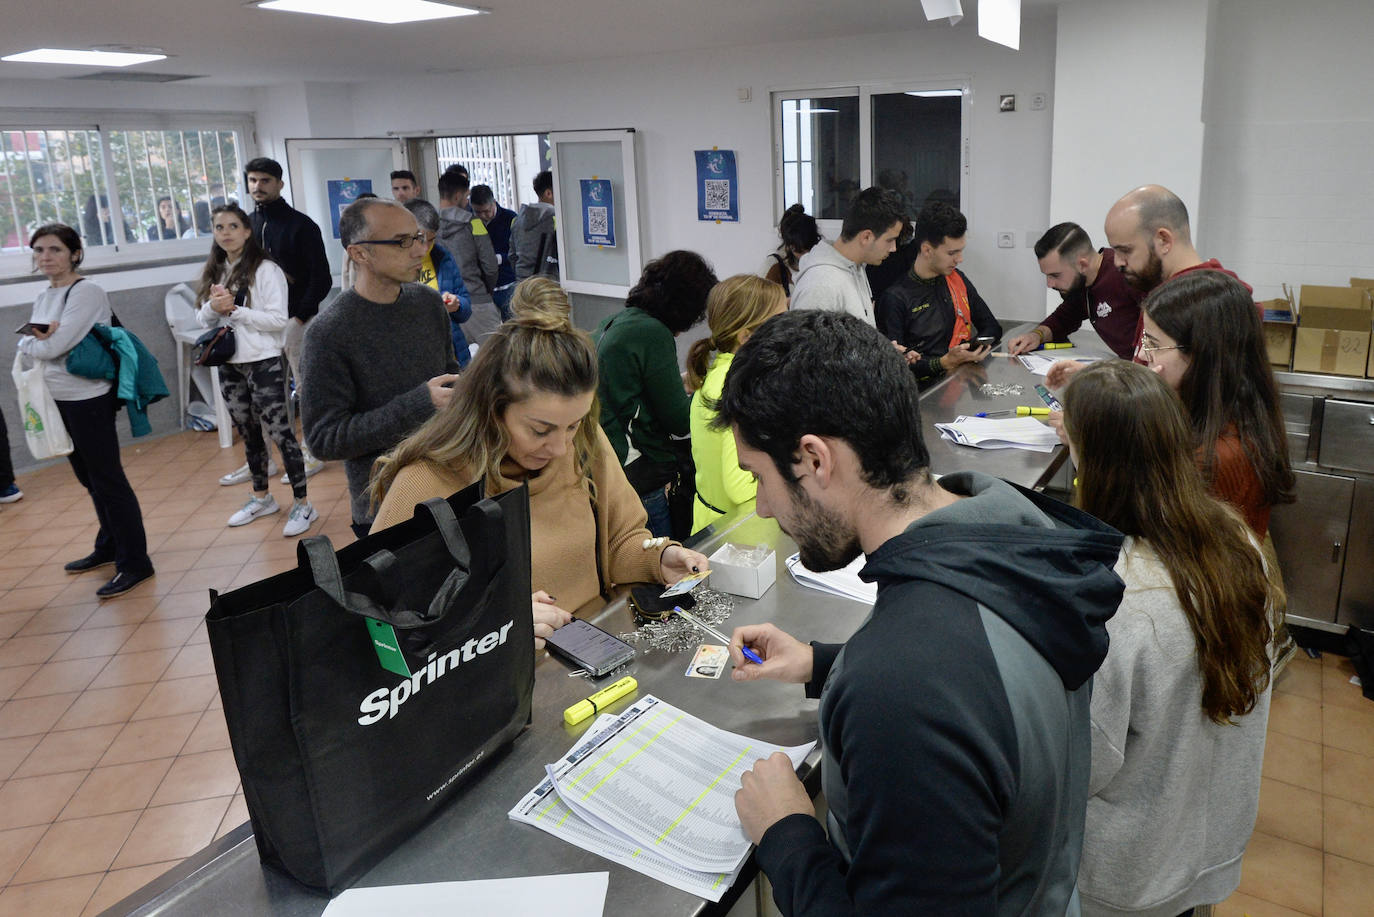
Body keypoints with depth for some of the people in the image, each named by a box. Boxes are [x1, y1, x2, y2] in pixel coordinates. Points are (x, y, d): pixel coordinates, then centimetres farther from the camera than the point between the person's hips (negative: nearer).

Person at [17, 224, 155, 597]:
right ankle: (109, 547, 31)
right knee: (89, 478, 17)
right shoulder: (42, 299, 14)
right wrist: (38, 339, -11)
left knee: (106, 479, -5)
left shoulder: (85, 293, -13)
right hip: (58, 399, 9)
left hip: (88, 398, -8)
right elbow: (26, 346, 9)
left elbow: (55, 347, -20)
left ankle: (134, 562, 2)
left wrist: (32, 341, 0)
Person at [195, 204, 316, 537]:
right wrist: (213, 307, -10)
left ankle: (302, 504, 3)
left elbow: (278, 319, -16)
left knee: (280, 433, -5)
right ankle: (262, 498, 31)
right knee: (249, 435, 17)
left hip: (263, 364, -7)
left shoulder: (265, 269, -9)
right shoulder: (215, 272, 11)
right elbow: (204, 320, 11)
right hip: (230, 366, 7)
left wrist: (233, 309, -17)